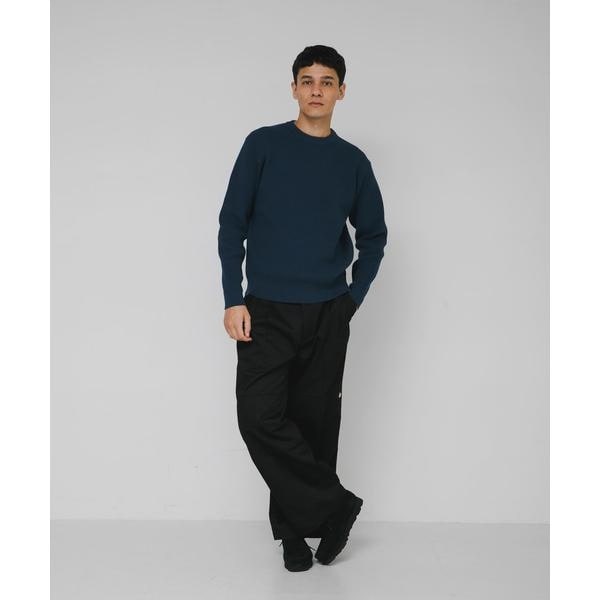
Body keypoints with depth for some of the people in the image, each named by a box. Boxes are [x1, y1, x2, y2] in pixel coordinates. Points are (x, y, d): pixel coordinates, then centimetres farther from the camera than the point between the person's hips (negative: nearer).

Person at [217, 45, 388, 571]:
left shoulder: (353, 161, 7)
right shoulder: (263, 145, 1)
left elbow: (373, 235, 16)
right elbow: (232, 223, 0)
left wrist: (354, 298, 4)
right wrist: (234, 300, -7)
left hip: (328, 315, 2)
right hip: (266, 310, -1)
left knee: (316, 422, 4)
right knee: (259, 415, -15)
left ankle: (296, 529, 18)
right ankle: (334, 505, -2)